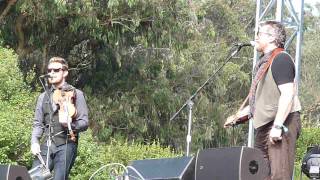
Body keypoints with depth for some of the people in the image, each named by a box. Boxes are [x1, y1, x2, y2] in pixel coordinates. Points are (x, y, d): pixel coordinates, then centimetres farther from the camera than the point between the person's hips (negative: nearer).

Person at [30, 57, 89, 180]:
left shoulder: (76, 94, 5)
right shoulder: (43, 97, 18)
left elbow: (84, 123, 0)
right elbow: (38, 123, 16)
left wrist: (70, 124, -21)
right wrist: (34, 142, -2)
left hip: (66, 144, -4)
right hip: (46, 145, 4)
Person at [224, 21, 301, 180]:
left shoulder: (280, 58, -9)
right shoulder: (264, 63, 21)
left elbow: (288, 94, -20)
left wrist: (278, 125, -26)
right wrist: (237, 117, 23)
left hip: (281, 123, -10)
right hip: (264, 127, 10)